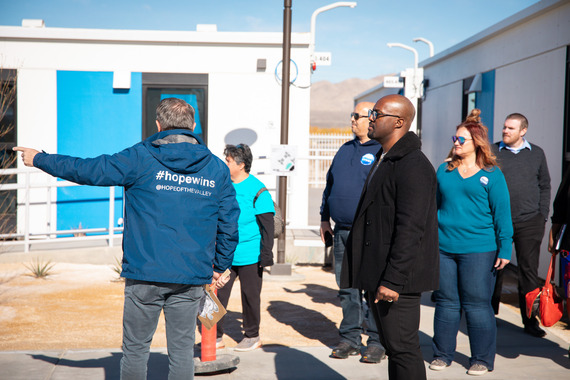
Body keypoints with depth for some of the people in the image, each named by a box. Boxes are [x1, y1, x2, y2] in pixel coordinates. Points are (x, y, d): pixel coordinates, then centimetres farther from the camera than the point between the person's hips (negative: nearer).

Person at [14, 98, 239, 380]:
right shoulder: (217, 169, 5)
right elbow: (229, 223, 8)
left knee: (135, 349, 11)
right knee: (182, 350, 9)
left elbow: (86, 170, 1)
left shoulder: (141, 158, -4)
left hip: (145, 274, -2)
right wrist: (219, 267, 21)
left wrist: (38, 159, 16)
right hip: (191, 277, 3)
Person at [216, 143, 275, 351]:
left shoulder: (258, 190, -7)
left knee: (250, 296, 7)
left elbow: (267, 225, -7)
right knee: (217, 294, 4)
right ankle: (215, 336, 15)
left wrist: (266, 254, -10)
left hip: (249, 256, -5)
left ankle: (252, 336, 22)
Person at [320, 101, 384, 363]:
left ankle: (377, 341, 10)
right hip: (342, 232, 7)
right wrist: (325, 219, 20)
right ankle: (350, 338, 21)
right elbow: (329, 185, 23)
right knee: (347, 288, 11)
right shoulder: (346, 150, 16)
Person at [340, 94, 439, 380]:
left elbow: (410, 230, -23)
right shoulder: (384, 159, 17)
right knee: (393, 347, 17)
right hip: (378, 274, 10)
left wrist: (392, 280, -25)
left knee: (402, 348, -5)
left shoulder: (413, 166, -16)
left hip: (397, 277, -10)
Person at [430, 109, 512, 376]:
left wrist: (504, 249, -5)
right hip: (444, 248, 3)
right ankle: (443, 354, 22)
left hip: (478, 250, -3)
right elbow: (434, 206, 15)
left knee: (477, 304, 2)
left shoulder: (491, 174, 0)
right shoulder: (444, 171, 10)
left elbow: (501, 213, -1)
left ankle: (482, 359, 15)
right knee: (446, 303, 10)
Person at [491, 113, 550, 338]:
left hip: (529, 222, 1)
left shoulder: (537, 154, 10)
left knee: (529, 271, 1)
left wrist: (542, 216, 6)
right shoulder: (492, 152, 4)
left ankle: (530, 321, 10)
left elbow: (545, 186, 15)